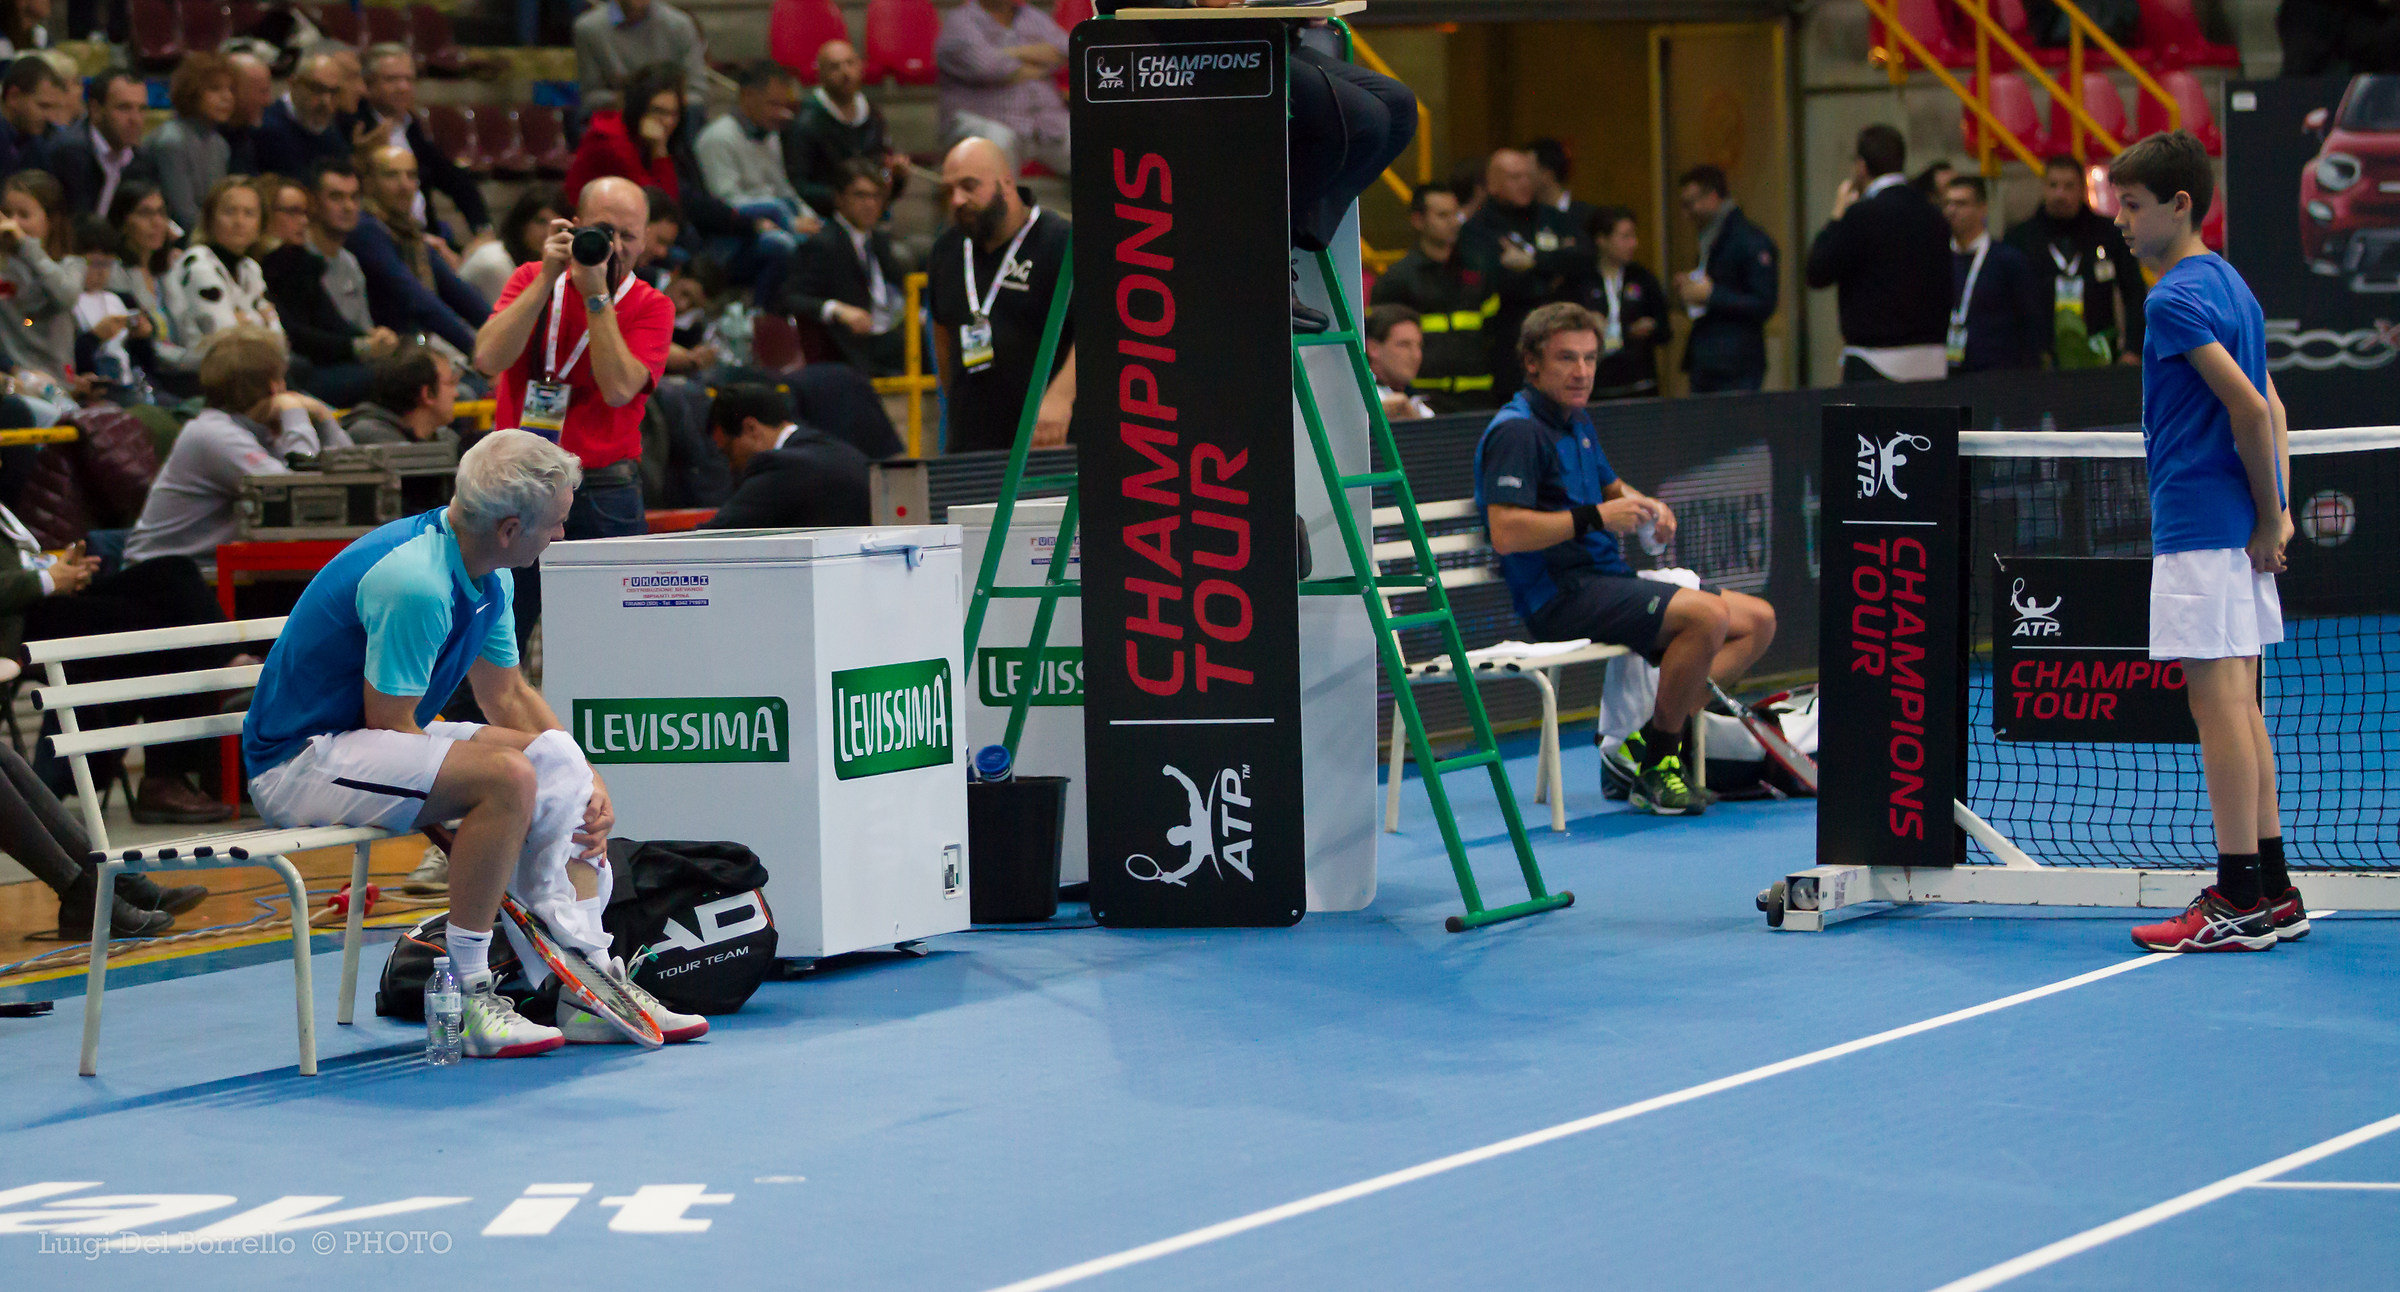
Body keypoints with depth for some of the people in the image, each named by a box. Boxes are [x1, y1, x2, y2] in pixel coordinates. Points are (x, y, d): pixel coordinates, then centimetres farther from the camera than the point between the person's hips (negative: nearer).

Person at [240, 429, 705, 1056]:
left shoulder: (486, 575, 5)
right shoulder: (414, 583, -27)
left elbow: (507, 694, 14)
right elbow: (388, 726, -22)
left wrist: (584, 779, 1)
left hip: (369, 740, 11)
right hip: (300, 760, -11)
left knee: (559, 759, 7)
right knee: (508, 776, -29)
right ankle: (465, 998, -24)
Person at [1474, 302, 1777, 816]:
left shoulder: (1577, 421, 18)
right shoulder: (1516, 431, -12)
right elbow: (1505, 533, -22)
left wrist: (1642, 506, 10)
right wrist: (1595, 517, -21)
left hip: (1608, 580, 10)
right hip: (1560, 596, -10)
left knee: (1758, 620, 4)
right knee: (1709, 615, -29)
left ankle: (1645, 742, -6)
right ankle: (1655, 763, -15)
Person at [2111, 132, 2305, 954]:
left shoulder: (2176, 298, -14)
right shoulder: (2231, 284, 16)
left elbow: (2249, 408, -22)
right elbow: (2269, 407, 16)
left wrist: (2269, 517, -13)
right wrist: (2278, 512, 8)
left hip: (2201, 529, -10)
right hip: (2241, 530, 10)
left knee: (2218, 702, -8)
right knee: (2239, 704, 12)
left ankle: (2240, 901, -9)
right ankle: (2271, 892, 14)